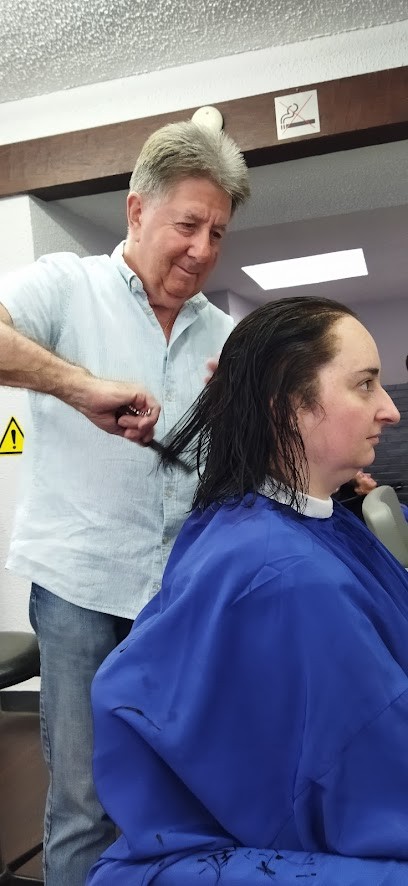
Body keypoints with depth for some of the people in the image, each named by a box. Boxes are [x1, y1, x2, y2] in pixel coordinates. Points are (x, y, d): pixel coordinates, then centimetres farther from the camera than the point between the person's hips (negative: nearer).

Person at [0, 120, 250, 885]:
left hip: (188, 592, 4)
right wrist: (83, 386, -27)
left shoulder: (226, 334, 11)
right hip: (84, 585, -3)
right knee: (86, 803, 6)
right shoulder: (66, 285, -2)